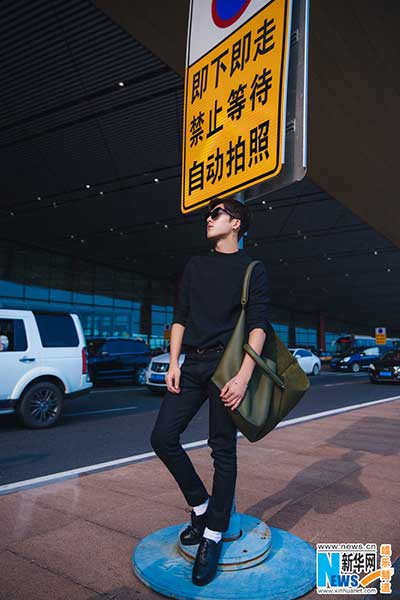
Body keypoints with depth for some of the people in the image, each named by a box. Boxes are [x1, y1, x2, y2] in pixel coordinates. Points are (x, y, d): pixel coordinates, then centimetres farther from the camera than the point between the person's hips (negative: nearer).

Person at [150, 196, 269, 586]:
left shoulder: (253, 270, 3)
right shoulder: (195, 266, 17)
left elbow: (258, 325, -6)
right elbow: (180, 317, 14)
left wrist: (243, 377, -18)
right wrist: (173, 363, 3)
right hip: (192, 364, 5)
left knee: (223, 451, 0)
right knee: (163, 437, -2)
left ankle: (213, 536, 14)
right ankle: (199, 505, 19)